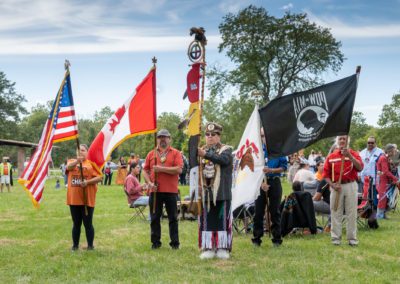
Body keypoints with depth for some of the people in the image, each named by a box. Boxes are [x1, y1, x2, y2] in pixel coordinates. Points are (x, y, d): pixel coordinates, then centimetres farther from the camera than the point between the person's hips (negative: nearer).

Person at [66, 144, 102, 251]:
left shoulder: (91, 163, 2)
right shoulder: (72, 161, 9)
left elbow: (99, 177, -4)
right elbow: (69, 167, -15)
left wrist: (87, 182, -18)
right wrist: (77, 160, -34)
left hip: (87, 199, -2)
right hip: (74, 199, 3)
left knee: (88, 224, 2)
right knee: (76, 224, 11)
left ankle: (90, 245, 13)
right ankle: (75, 245, 21)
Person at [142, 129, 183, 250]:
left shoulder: (176, 153, 3)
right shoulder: (151, 154, 11)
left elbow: (179, 169, -10)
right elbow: (145, 171, 9)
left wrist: (162, 169, -15)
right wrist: (149, 183, -7)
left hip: (171, 191, -2)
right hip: (155, 191, 2)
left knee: (173, 218, 4)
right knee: (154, 218, 7)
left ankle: (175, 243, 12)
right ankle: (155, 242, 16)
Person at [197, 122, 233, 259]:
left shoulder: (226, 149, 3)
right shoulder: (201, 150, 15)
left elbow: (224, 159, -20)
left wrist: (206, 155, -30)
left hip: (222, 193, -3)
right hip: (205, 193, 3)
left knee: (222, 220, 2)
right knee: (206, 221, 4)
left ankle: (222, 248, 9)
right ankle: (208, 248, 10)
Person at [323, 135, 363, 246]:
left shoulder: (353, 154, 5)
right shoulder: (331, 156, 8)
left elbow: (360, 167, -13)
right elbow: (326, 174, 6)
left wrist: (349, 156, -23)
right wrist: (332, 185, -10)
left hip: (351, 186, -1)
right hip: (336, 187, 1)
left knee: (352, 213, 2)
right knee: (336, 213, 3)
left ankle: (352, 238, 9)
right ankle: (336, 237, 10)